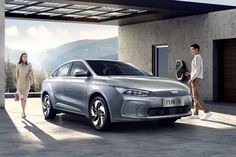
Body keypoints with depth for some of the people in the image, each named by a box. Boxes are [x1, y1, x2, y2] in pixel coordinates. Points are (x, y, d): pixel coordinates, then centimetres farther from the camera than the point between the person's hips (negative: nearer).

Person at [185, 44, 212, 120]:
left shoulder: (197, 57, -12)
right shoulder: (199, 58, 20)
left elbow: (197, 70, -20)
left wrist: (191, 79, -19)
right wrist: (190, 74, 18)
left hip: (196, 79, -10)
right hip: (197, 79, 10)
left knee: (196, 96, -13)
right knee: (195, 97, 8)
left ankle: (207, 112, -16)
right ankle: (195, 114, 8)